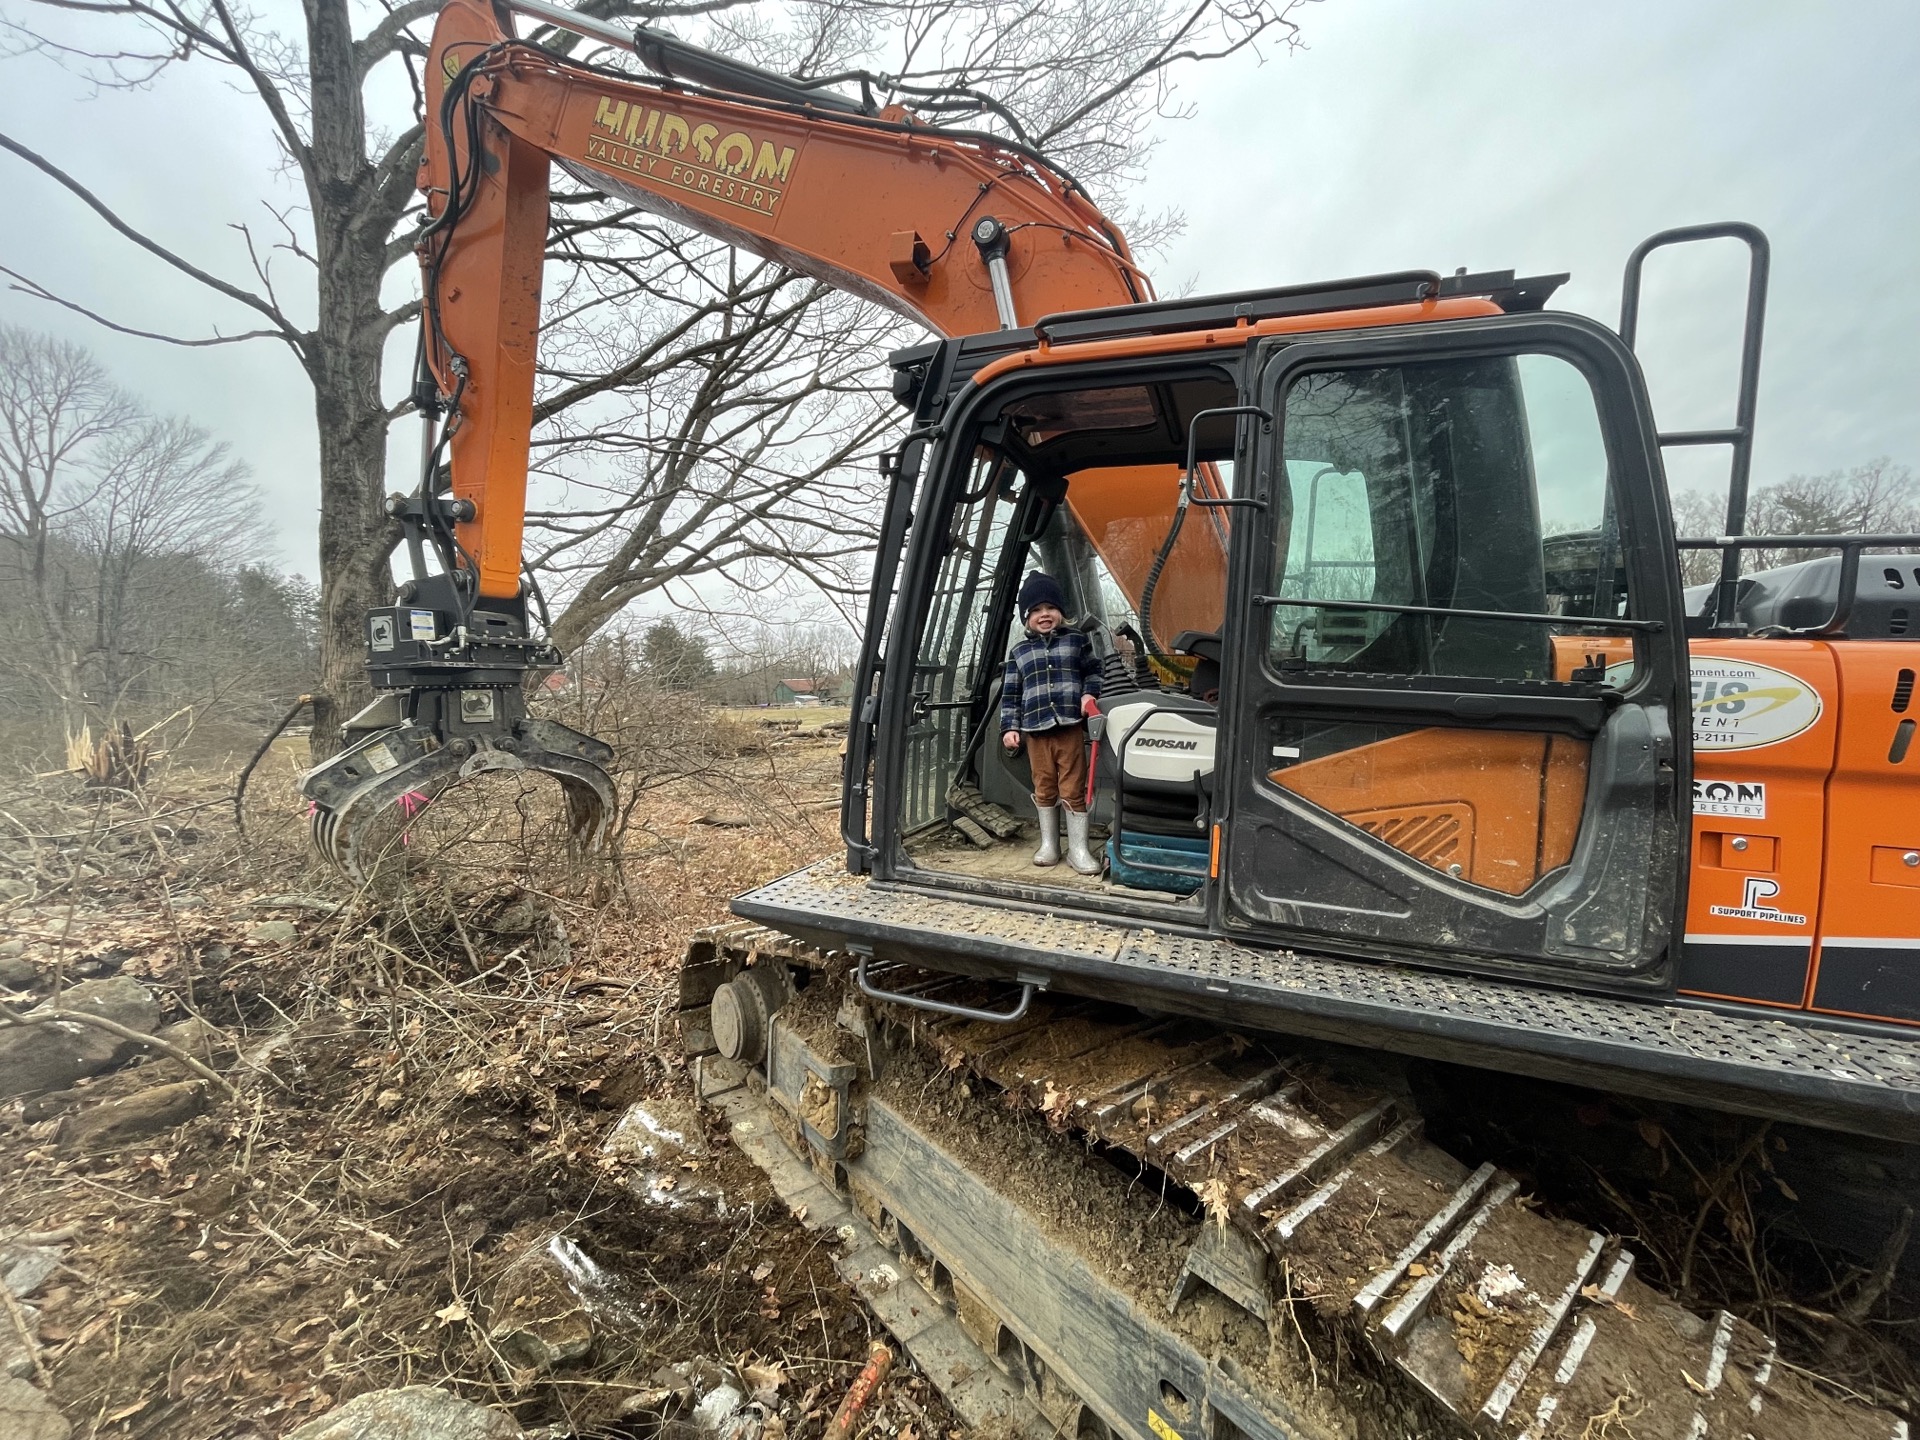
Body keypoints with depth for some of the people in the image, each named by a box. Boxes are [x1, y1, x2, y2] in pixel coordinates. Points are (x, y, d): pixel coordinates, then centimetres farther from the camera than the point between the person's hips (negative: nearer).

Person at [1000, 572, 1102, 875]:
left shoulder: (1076, 641, 6)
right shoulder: (1019, 652, 8)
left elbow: (1093, 671, 14)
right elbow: (1010, 693, 8)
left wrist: (1090, 693, -5)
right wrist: (1010, 727, 1)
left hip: (1071, 726, -1)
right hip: (1036, 729, 2)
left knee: (1073, 788, 0)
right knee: (1044, 787, 10)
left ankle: (1078, 847, 10)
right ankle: (1049, 843, 24)